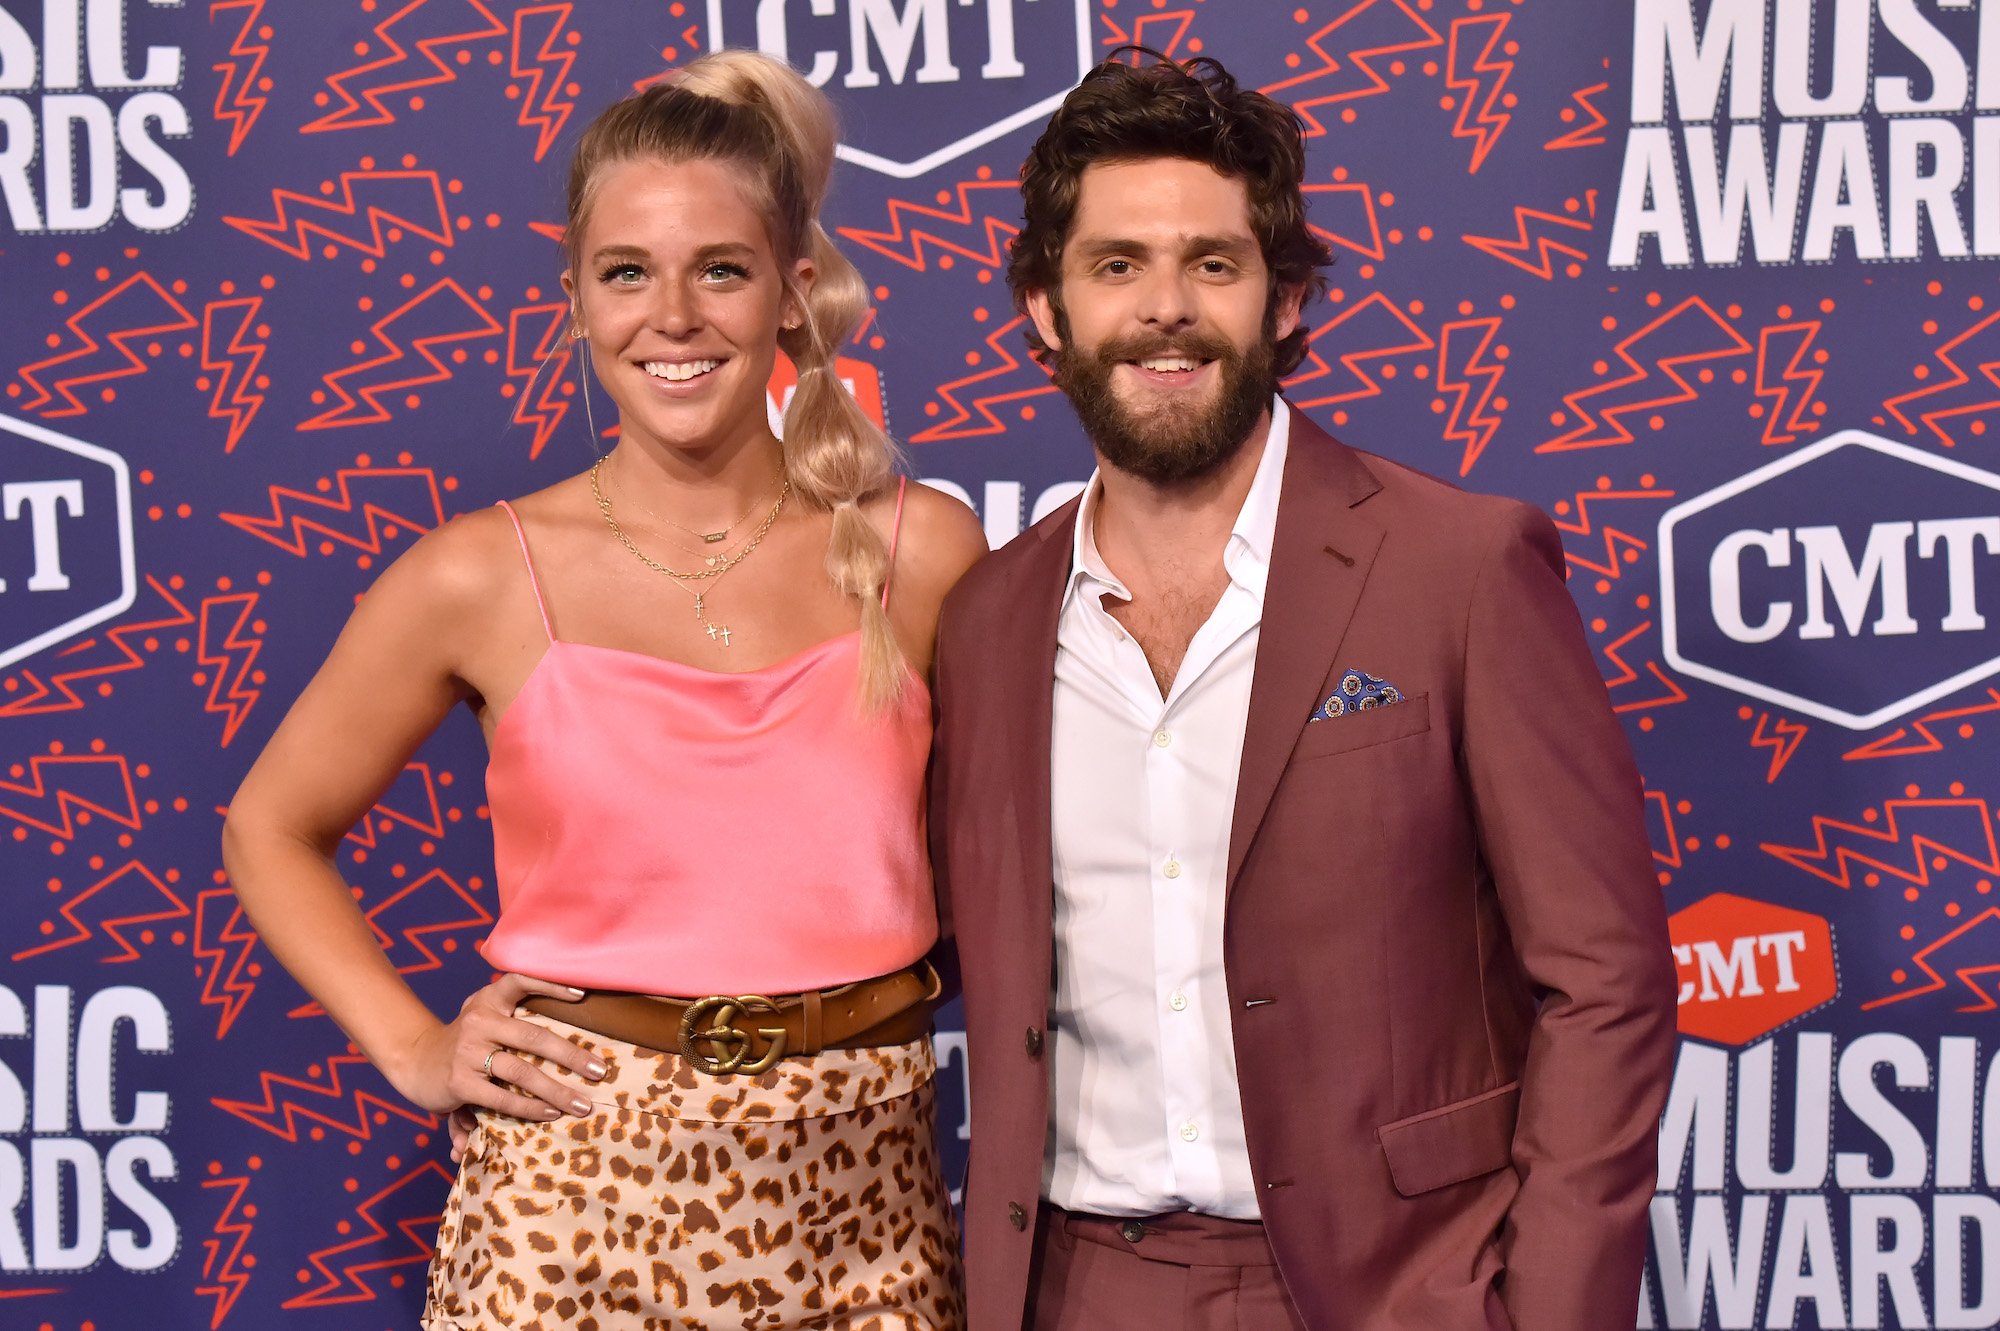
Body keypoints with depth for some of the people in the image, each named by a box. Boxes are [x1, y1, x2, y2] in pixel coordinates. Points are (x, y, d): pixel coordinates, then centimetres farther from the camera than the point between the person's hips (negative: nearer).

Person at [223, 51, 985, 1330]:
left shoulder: (922, 552, -2)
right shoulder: (480, 579, -4)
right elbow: (272, 829, 9)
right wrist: (414, 1047, 0)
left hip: (860, 1194, 1)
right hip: (575, 1190, -1)